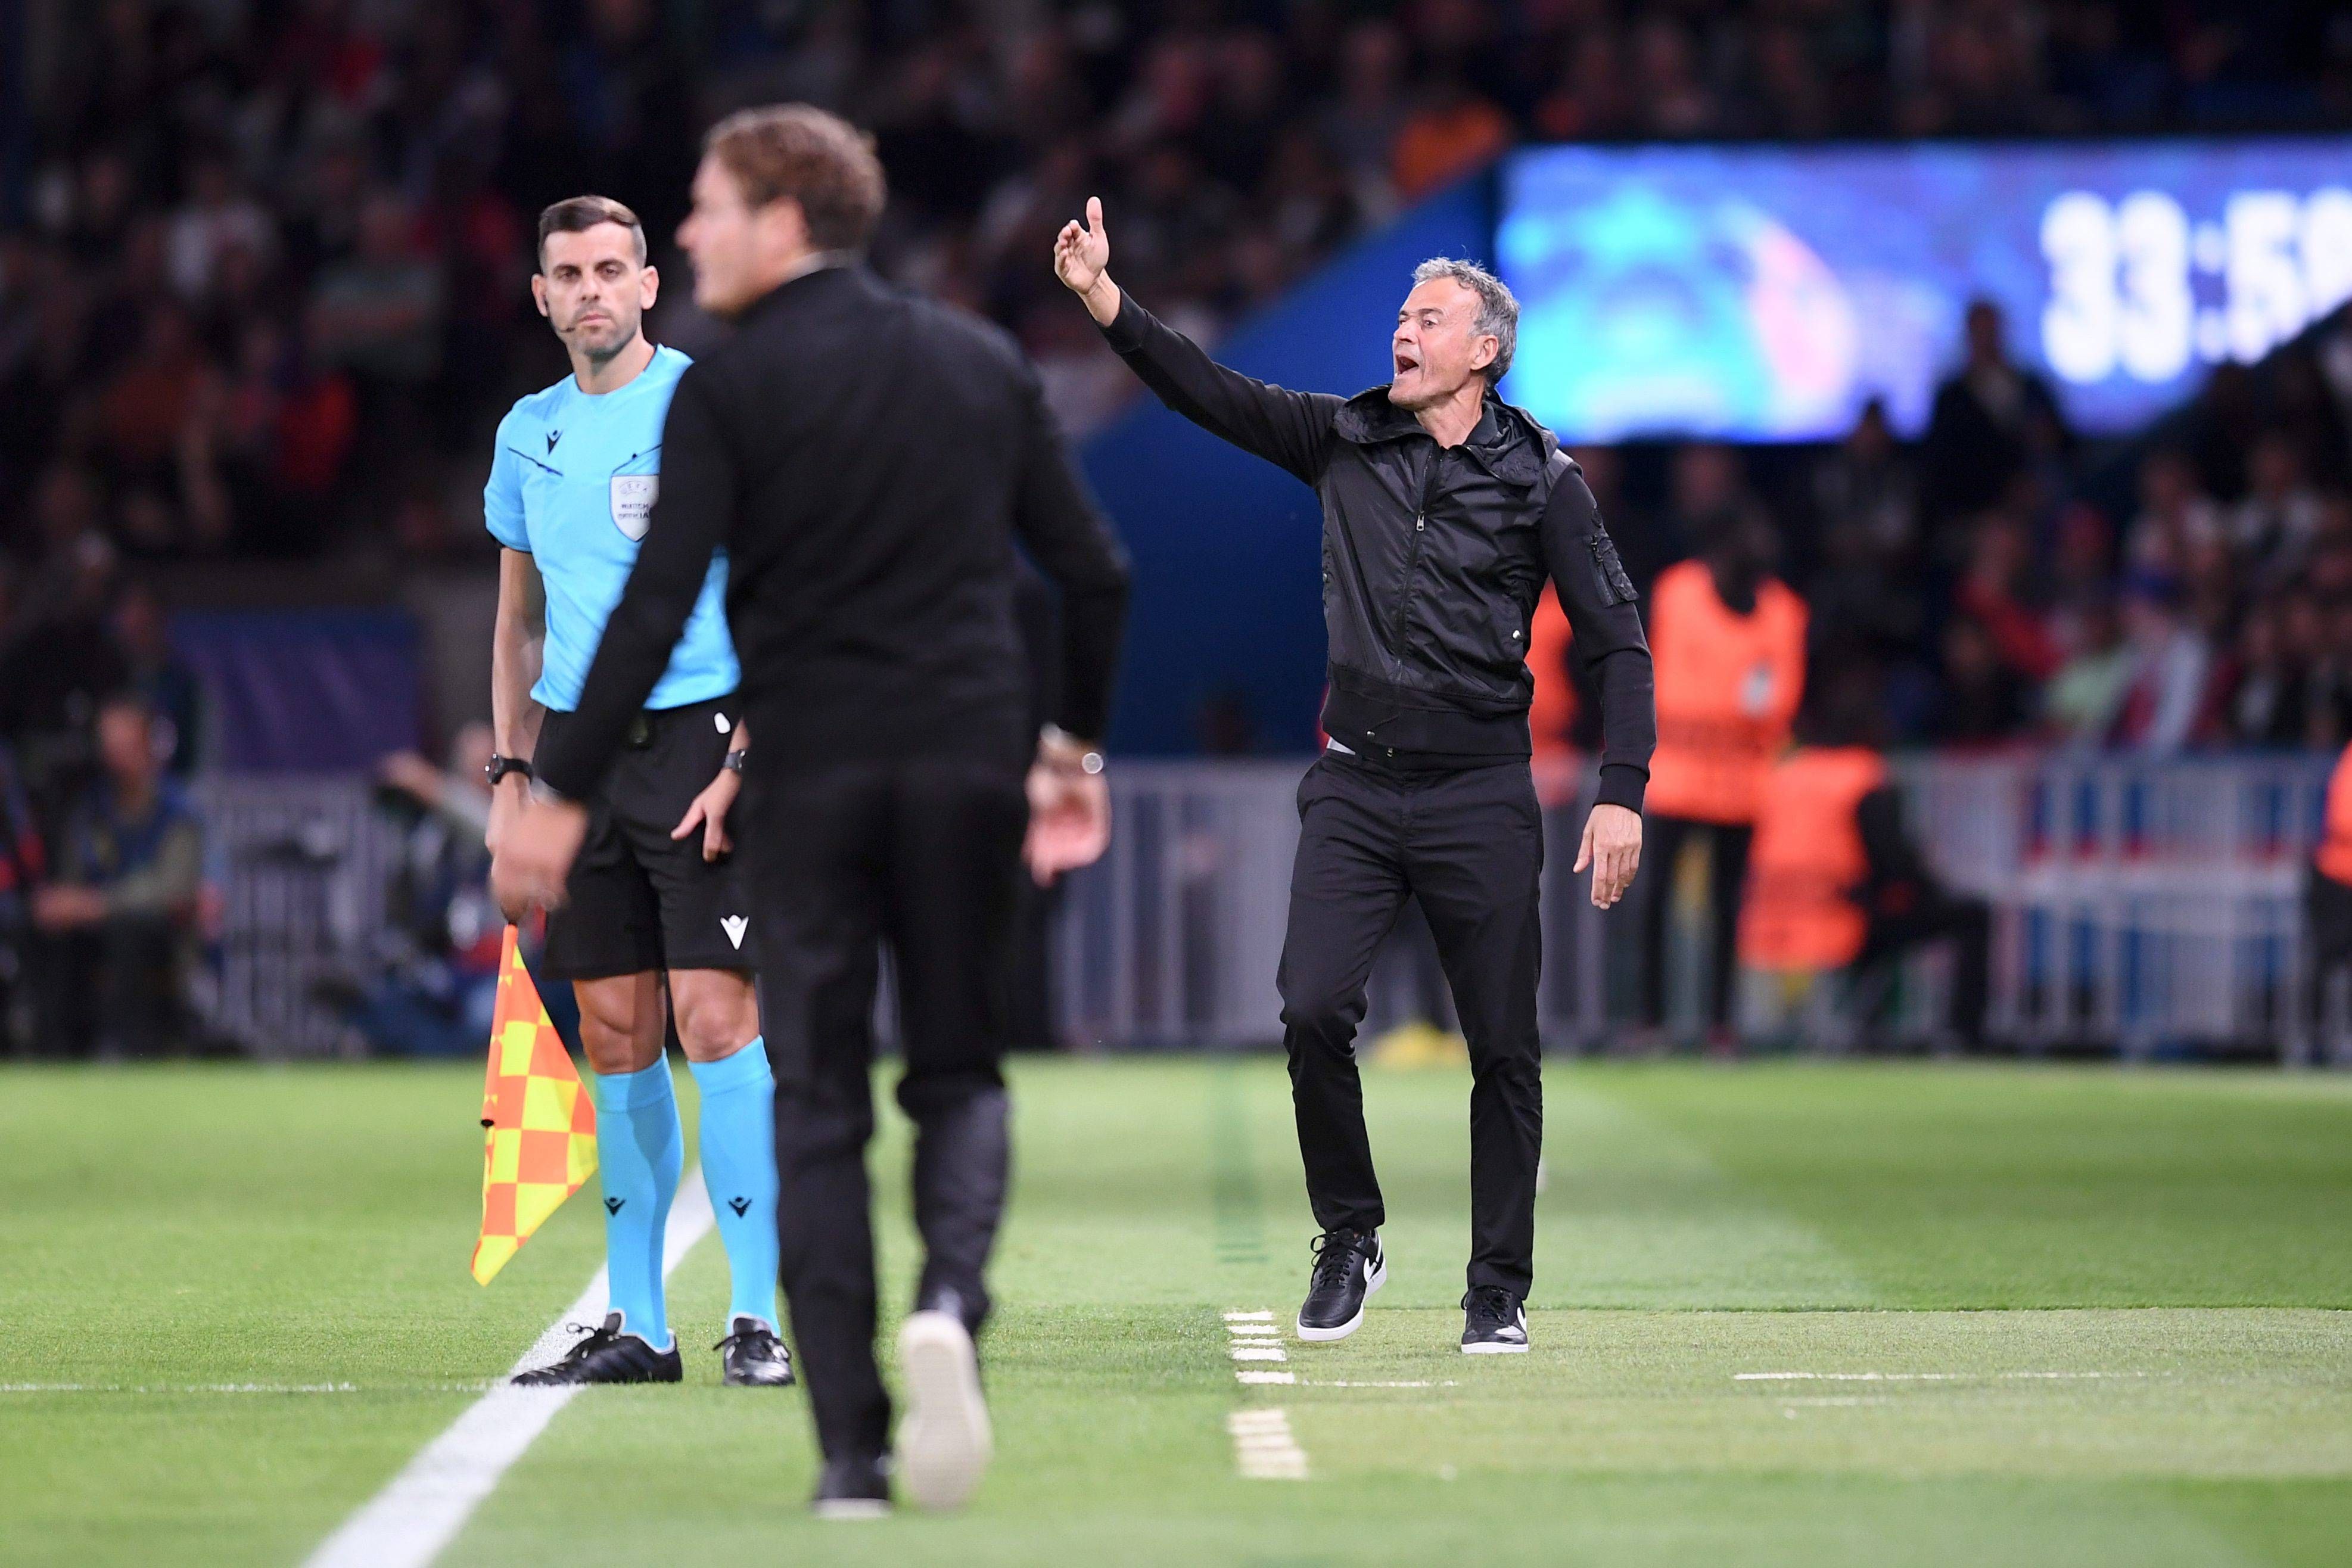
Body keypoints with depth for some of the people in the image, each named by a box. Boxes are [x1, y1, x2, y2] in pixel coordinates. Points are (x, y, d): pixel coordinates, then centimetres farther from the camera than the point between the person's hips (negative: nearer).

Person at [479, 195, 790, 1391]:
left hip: (697, 739, -5)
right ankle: (636, 1325, 9)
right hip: (577, 744, 5)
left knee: (717, 1021, -11)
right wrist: (508, 776, 13)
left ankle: (758, 1318, -9)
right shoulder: (529, 433, 14)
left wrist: (743, 763, -13)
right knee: (616, 1039, 4)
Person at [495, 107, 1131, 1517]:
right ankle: (952, 1301, -17)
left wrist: (568, 793, -5)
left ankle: (854, 1447, 0)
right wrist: (1079, 737, 25)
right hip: (970, 759, 2)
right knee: (960, 1071, 14)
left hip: (808, 777, -2)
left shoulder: (729, 389, -3)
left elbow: (658, 608, -9)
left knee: (819, 1102, 5)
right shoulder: (986, 361, 10)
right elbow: (1097, 570, 11)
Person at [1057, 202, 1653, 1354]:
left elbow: (1617, 643, 0)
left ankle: (1500, 1290, 12)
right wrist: (1107, 305, -11)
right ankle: (1347, 1239, 5)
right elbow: (1210, 394, 2)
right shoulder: (1345, 440, 8)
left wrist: (1621, 793, -10)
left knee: (1503, 1047, 0)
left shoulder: (1539, 480, -1)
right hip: (1355, 783, 2)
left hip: (1481, 794, -2)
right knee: (1314, 1008, -14)